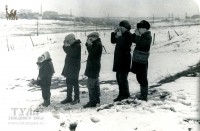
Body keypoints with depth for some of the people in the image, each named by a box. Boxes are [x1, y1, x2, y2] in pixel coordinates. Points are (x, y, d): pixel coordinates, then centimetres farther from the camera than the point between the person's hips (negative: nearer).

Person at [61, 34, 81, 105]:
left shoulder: (77, 46, -13)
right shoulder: (72, 45, 14)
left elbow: (72, 53, -25)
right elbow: (68, 52, 14)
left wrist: (67, 47, -16)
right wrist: (65, 46, -1)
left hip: (74, 67, -9)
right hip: (69, 66, 9)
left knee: (74, 83, -3)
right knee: (69, 82, 12)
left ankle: (76, 98, 7)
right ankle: (69, 98, 21)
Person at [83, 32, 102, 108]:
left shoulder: (98, 44, -16)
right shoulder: (96, 44, 15)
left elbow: (92, 52, -23)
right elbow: (91, 51, 17)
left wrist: (89, 44, -15)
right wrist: (88, 44, 5)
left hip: (93, 67, -11)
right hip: (94, 66, 11)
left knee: (90, 84, -12)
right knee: (95, 83, 18)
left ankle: (92, 102, -12)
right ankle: (96, 99, 28)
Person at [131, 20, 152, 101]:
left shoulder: (147, 37, -14)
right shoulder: (142, 36, 14)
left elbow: (140, 44, -26)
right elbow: (133, 40, 18)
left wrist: (137, 35, -18)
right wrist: (135, 34, 3)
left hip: (142, 62, -10)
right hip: (137, 60, 10)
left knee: (142, 79, -4)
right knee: (139, 78, 17)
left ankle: (144, 97, 3)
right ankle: (143, 94, 29)